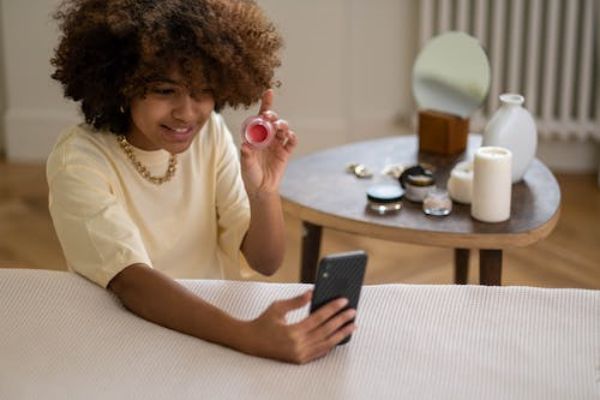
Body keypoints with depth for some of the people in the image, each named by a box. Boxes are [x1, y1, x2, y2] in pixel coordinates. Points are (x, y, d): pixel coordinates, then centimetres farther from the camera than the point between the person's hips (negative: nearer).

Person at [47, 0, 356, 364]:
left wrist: (264, 193, -22)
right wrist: (246, 335, -45)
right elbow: (130, 281, -30)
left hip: (209, 328, 5)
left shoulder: (210, 133, -3)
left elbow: (265, 263, -2)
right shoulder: (79, 161, -16)